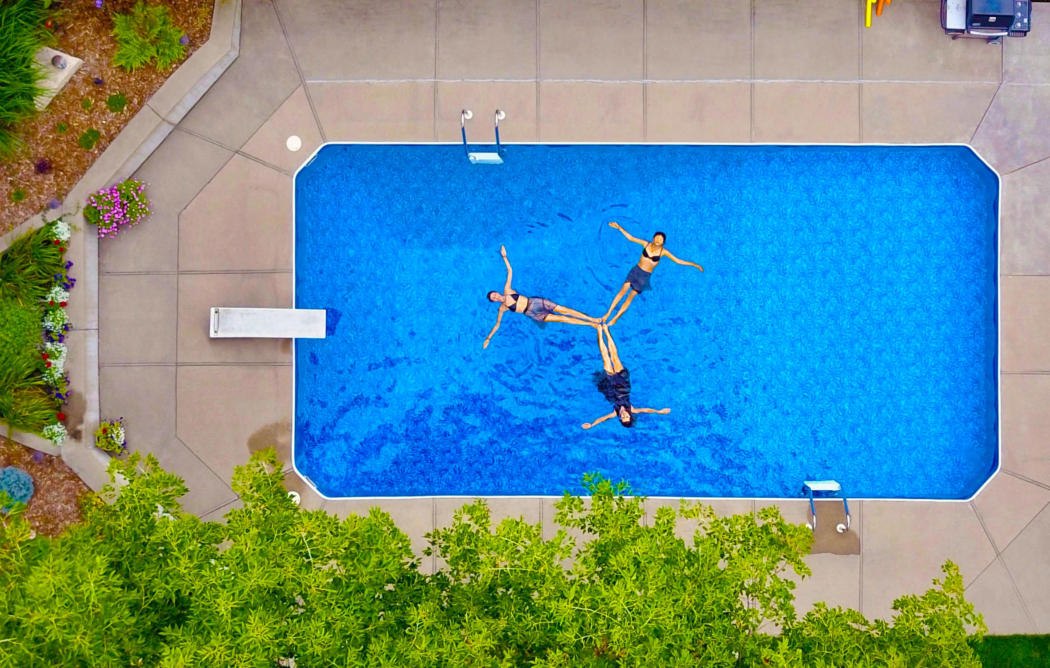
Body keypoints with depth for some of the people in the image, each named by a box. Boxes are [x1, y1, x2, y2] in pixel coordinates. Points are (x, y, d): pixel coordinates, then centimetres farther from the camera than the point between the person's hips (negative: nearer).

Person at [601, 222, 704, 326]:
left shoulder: (663, 251, -10)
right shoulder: (646, 244, -5)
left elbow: (678, 261, -5)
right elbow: (631, 238, 1)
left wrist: (694, 264, -8)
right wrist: (619, 227, -2)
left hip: (645, 276, -1)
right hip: (635, 270, 1)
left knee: (630, 297, -1)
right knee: (623, 291, -9)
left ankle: (615, 319, 6)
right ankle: (608, 314, -2)